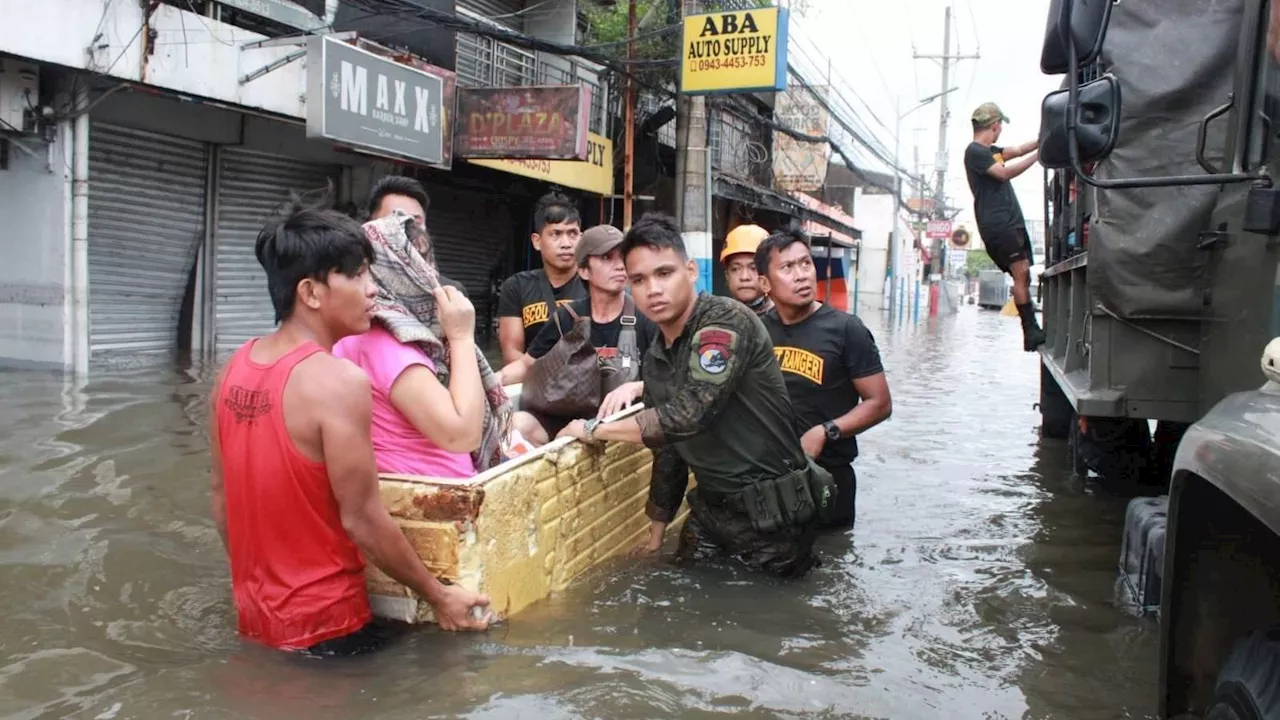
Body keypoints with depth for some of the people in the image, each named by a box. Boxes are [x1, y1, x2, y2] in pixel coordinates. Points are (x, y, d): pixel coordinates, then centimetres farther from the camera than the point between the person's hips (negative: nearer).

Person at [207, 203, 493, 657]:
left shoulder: (233, 369, 0)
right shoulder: (339, 381, -24)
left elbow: (220, 490, 9)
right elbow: (362, 518, -22)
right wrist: (439, 596, -11)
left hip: (253, 615, 7)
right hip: (322, 627, -7)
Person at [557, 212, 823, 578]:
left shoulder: (726, 320, -19)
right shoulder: (654, 361, 5)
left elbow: (689, 414, -30)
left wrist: (594, 429, -18)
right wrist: (655, 535, 18)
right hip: (711, 507, 7)